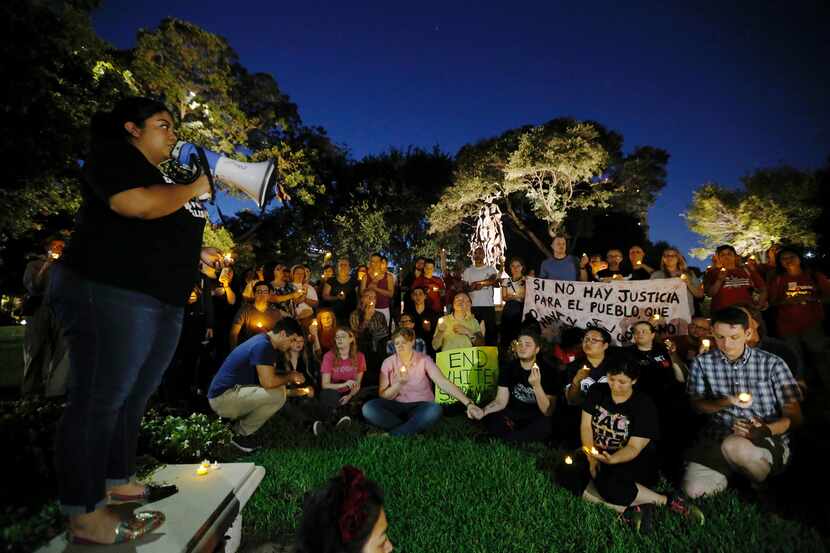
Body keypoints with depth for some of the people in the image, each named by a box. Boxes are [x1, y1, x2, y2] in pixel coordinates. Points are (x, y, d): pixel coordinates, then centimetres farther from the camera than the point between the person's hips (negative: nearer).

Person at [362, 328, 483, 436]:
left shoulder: (424, 360, -7)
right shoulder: (388, 362, -2)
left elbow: (444, 383, -19)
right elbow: (383, 395, -3)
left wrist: (468, 404, -30)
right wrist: (399, 384, -22)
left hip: (420, 407, -1)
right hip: (397, 407, 1)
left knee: (435, 410, -35)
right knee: (369, 408, -27)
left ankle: (389, 435, -23)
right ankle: (412, 430, -19)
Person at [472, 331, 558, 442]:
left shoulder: (548, 371, -16)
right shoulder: (508, 367, -7)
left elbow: (547, 412, -21)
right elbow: (501, 401, -7)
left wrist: (537, 385, -37)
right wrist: (482, 411, -27)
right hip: (513, 414, 2)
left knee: (545, 425, -36)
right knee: (489, 419, -26)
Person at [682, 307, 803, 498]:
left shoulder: (772, 363, -2)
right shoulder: (702, 363, 2)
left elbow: (794, 416, -2)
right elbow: (697, 405, 8)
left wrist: (766, 430, -24)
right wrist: (726, 402, -13)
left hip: (769, 441, -2)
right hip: (717, 437, 2)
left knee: (735, 446, -38)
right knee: (695, 489, -22)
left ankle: (767, 483, -2)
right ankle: (733, 470, 12)